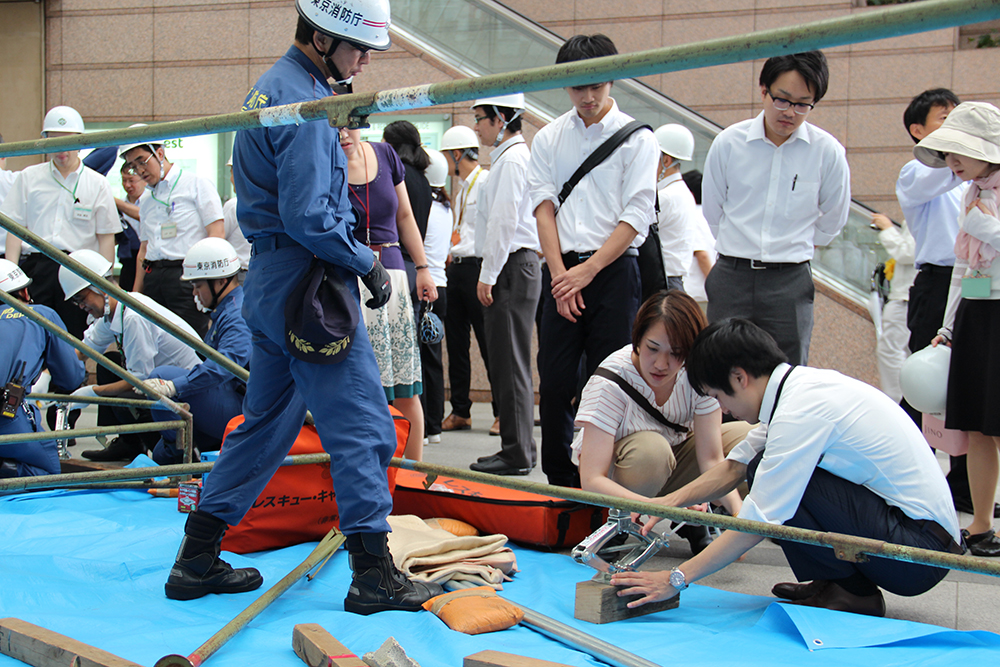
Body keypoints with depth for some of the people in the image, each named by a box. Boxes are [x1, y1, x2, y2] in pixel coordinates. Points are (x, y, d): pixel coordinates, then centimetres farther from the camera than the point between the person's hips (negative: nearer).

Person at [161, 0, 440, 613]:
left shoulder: (271, 89, 17)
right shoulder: (304, 104, -16)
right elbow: (308, 217, -22)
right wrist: (368, 263, -11)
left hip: (270, 283, 10)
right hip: (308, 281, -10)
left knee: (267, 422, 16)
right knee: (361, 425, -5)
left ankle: (197, 561, 20)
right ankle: (374, 574, -1)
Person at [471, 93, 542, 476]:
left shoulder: (511, 160, -12)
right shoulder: (511, 157, 19)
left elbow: (504, 222, -18)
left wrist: (489, 275, -15)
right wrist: (489, 274, 19)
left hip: (513, 268, -10)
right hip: (516, 267, 10)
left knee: (510, 364, -7)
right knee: (507, 363, 12)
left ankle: (517, 454, -3)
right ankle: (520, 449, 17)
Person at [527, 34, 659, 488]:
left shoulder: (636, 139, 2)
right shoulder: (548, 139, 12)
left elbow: (636, 216, -5)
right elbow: (543, 207, 5)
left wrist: (587, 270, -11)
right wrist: (560, 273, -8)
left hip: (613, 268, -3)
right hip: (561, 269, 3)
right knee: (554, 381, 2)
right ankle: (559, 481, 12)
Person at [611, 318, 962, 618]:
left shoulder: (801, 407, -21)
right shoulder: (797, 384, 6)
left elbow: (760, 521, -21)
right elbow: (735, 466, 16)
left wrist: (676, 579, -17)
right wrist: (671, 501, 5)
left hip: (920, 552, -9)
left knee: (769, 475, -19)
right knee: (767, 472, 11)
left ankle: (853, 593, -5)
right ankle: (834, 582, 10)